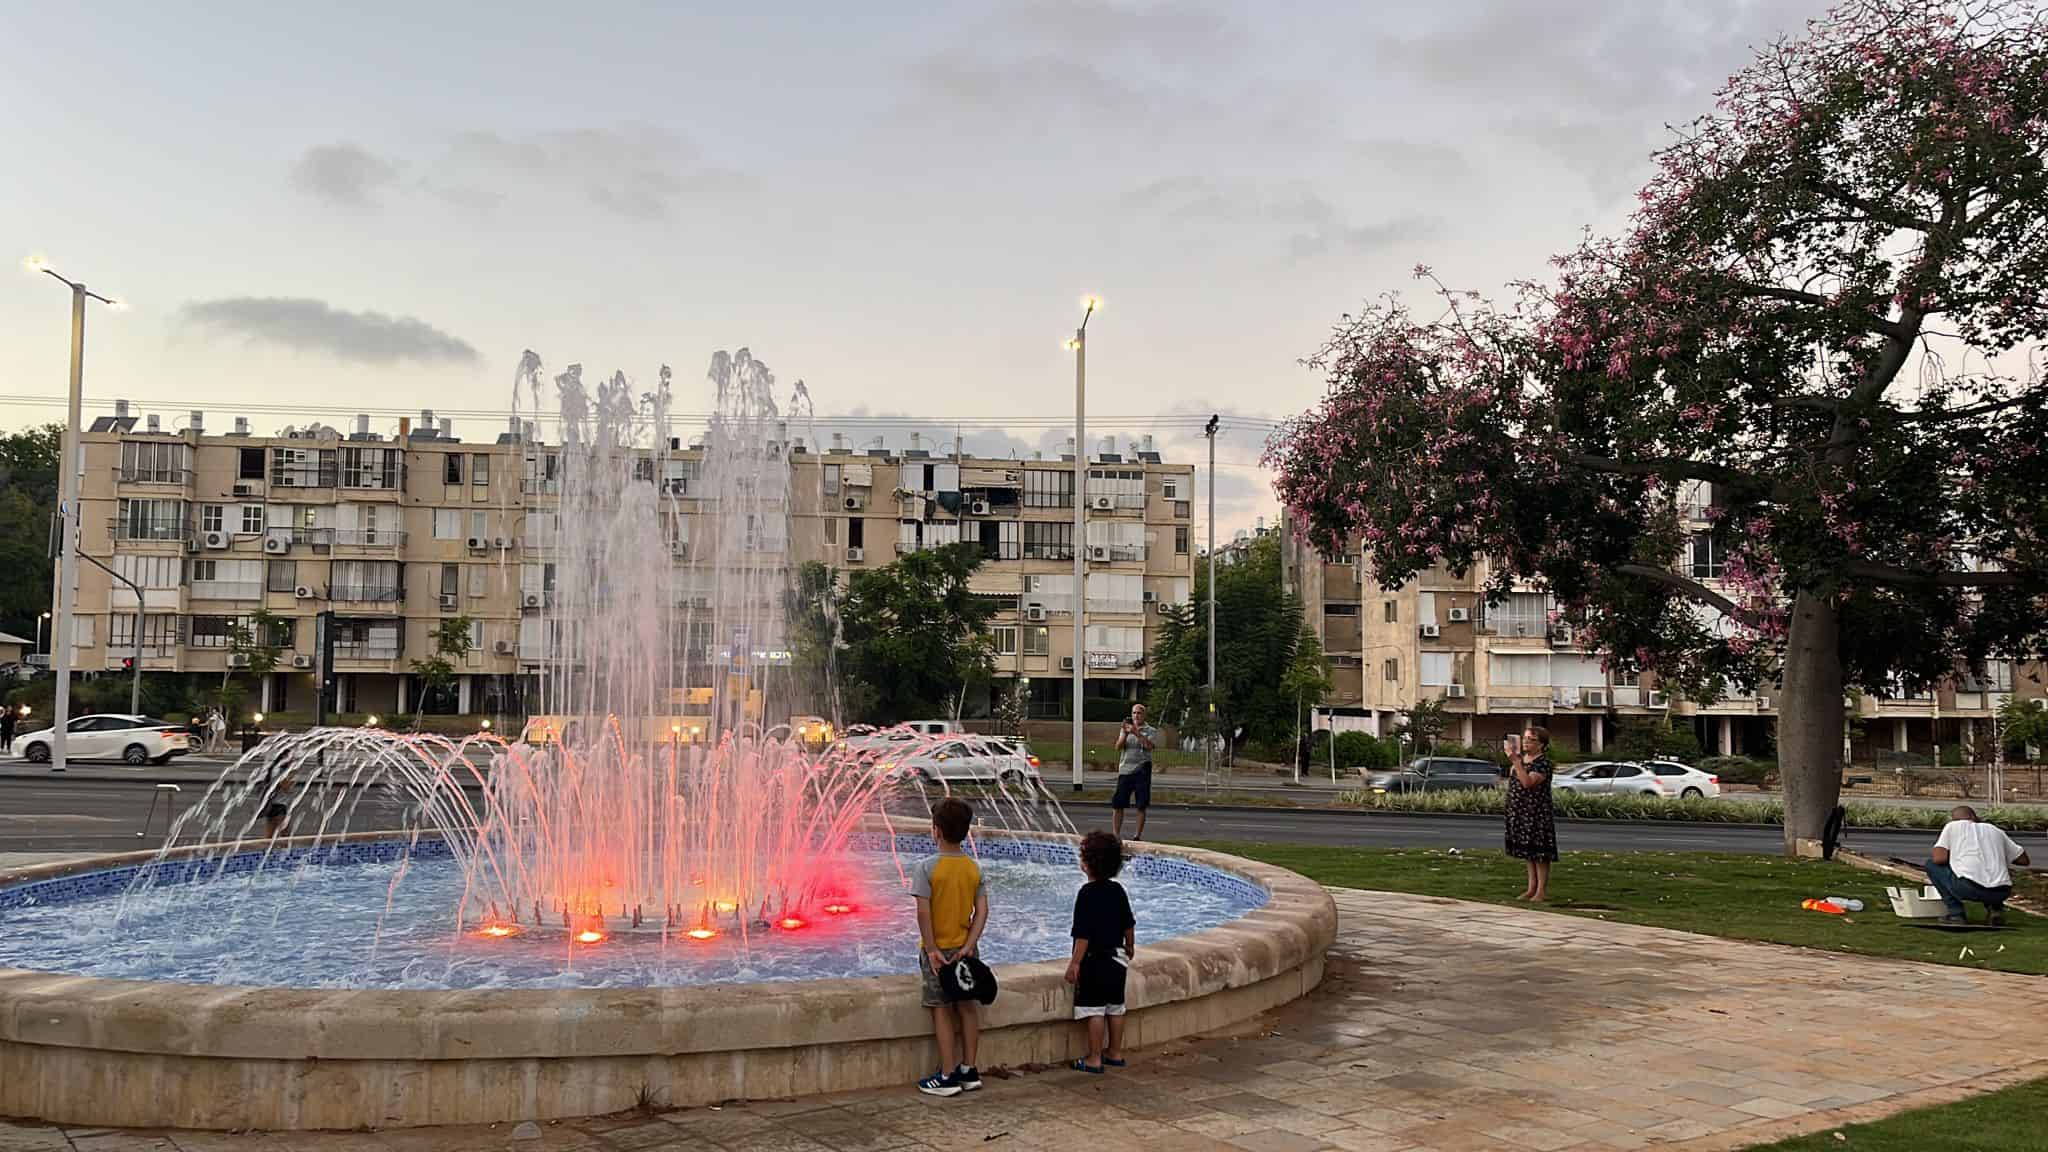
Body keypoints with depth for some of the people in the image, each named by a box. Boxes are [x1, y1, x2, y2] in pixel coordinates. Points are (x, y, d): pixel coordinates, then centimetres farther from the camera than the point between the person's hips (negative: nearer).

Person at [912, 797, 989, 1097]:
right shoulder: (974, 868, 0)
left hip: (937, 948, -4)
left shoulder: (927, 867, -15)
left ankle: (947, 1077, 7)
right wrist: (969, 946, -7)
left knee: (942, 1011, 3)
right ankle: (969, 1071, 21)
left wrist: (931, 950, -15)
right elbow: (982, 910, -5)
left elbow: (923, 911, -19)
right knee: (967, 1007, 13)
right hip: (964, 947, 5)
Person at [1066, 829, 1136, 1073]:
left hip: (1095, 961, -8)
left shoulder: (1087, 893, -17)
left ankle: (1094, 1059, 4)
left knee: (1094, 1010, -1)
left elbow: (1083, 934, -20)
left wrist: (1075, 963, -15)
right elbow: (1129, 926, 13)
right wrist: (1129, 949, 29)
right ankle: (1115, 1053, 27)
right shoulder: (1117, 890, 4)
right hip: (1117, 959, 8)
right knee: (1115, 1007, 16)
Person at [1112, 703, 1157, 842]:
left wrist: (1137, 733, -21)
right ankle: (1115, 834, 5)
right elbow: (1118, 747, 2)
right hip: (1125, 770, 3)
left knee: (1141, 806, 1)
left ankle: (1137, 835, 8)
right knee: (1117, 804, -1)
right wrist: (1125, 733, -12)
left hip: (1141, 770, -3)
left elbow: (1149, 746, -15)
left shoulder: (1151, 731, 3)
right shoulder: (1125, 729, 14)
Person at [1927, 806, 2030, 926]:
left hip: (1969, 887, -5)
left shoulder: (1952, 826, 13)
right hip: (2001, 893, 5)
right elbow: (2024, 860, 25)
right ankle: (1995, 909, 12)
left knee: (1931, 865, 20)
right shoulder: (1995, 830, 24)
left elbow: (1939, 858, 1)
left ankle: (1956, 912, 9)